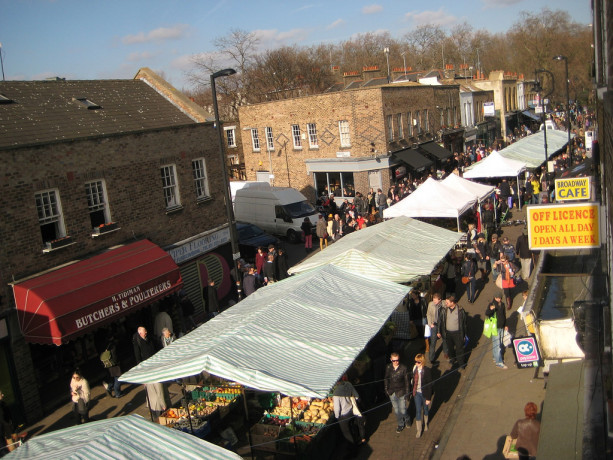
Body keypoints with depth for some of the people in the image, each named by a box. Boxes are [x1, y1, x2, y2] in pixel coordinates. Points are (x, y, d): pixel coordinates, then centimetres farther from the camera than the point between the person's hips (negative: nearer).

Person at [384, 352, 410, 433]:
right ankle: (400, 424, 35)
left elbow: (406, 381, -7)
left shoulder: (403, 368, -15)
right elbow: (386, 379, 7)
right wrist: (386, 389, 7)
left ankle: (406, 419, 37)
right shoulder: (388, 368, -7)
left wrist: (407, 392, -5)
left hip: (401, 392, -3)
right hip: (392, 392, 3)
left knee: (402, 409, 4)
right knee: (396, 409, 15)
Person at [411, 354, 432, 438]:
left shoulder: (427, 370, -23)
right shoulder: (415, 368, -9)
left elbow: (429, 385, -17)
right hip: (417, 393, 3)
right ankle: (418, 430, 20)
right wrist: (413, 392, 11)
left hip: (424, 393, -3)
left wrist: (428, 398, -15)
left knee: (425, 409, 20)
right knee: (418, 411, 7)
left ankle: (425, 424, 47)